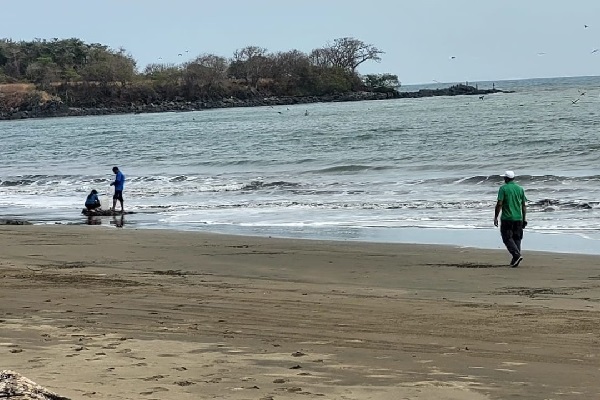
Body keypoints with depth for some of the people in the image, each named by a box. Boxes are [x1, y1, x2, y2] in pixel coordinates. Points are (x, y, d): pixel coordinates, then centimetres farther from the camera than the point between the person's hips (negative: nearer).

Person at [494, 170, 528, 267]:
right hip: (518, 218, 5)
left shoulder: (503, 188, -7)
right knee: (516, 238, 12)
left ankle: (517, 255, -18)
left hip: (507, 218, -5)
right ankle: (515, 260, 12)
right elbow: (524, 205, 9)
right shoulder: (520, 189, 8)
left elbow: (499, 204, -12)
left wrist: (496, 217, -5)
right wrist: (524, 218, 16)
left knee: (507, 238, 0)